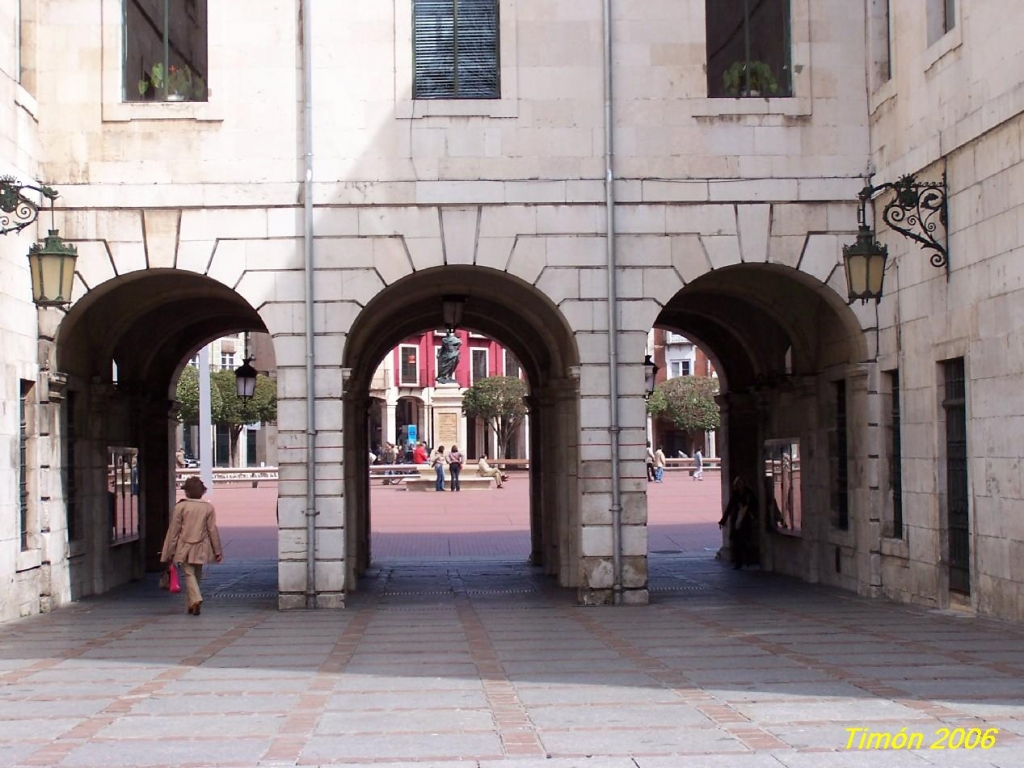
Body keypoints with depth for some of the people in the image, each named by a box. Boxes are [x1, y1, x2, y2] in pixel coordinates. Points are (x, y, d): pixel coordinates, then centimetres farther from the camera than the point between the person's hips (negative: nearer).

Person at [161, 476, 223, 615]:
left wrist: (170, 551, 2)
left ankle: (196, 600, -27)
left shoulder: (180, 506, -7)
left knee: (189, 574, -5)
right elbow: (212, 530, 1)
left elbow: (174, 530, -4)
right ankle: (191, 604, 22)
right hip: (201, 549, 3)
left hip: (184, 548, -2)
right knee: (197, 575, 15)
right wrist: (217, 551, 9)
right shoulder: (208, 507, -1)